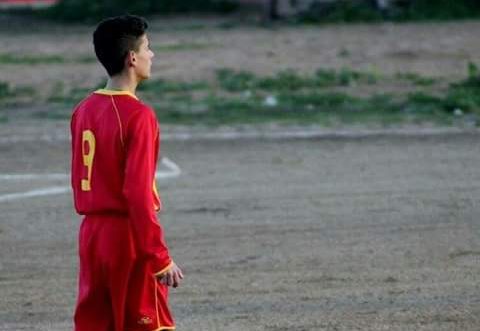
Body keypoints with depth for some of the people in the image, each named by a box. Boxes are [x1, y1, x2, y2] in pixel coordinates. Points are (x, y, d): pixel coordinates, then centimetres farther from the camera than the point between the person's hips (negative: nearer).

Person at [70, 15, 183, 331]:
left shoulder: (84, 111, 8)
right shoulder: (138, 115, -16)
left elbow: (79, 181, 13)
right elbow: (139, 193, -20)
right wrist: (161, 257, -17)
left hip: (92, 234, 7)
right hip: (129, 237, -7)